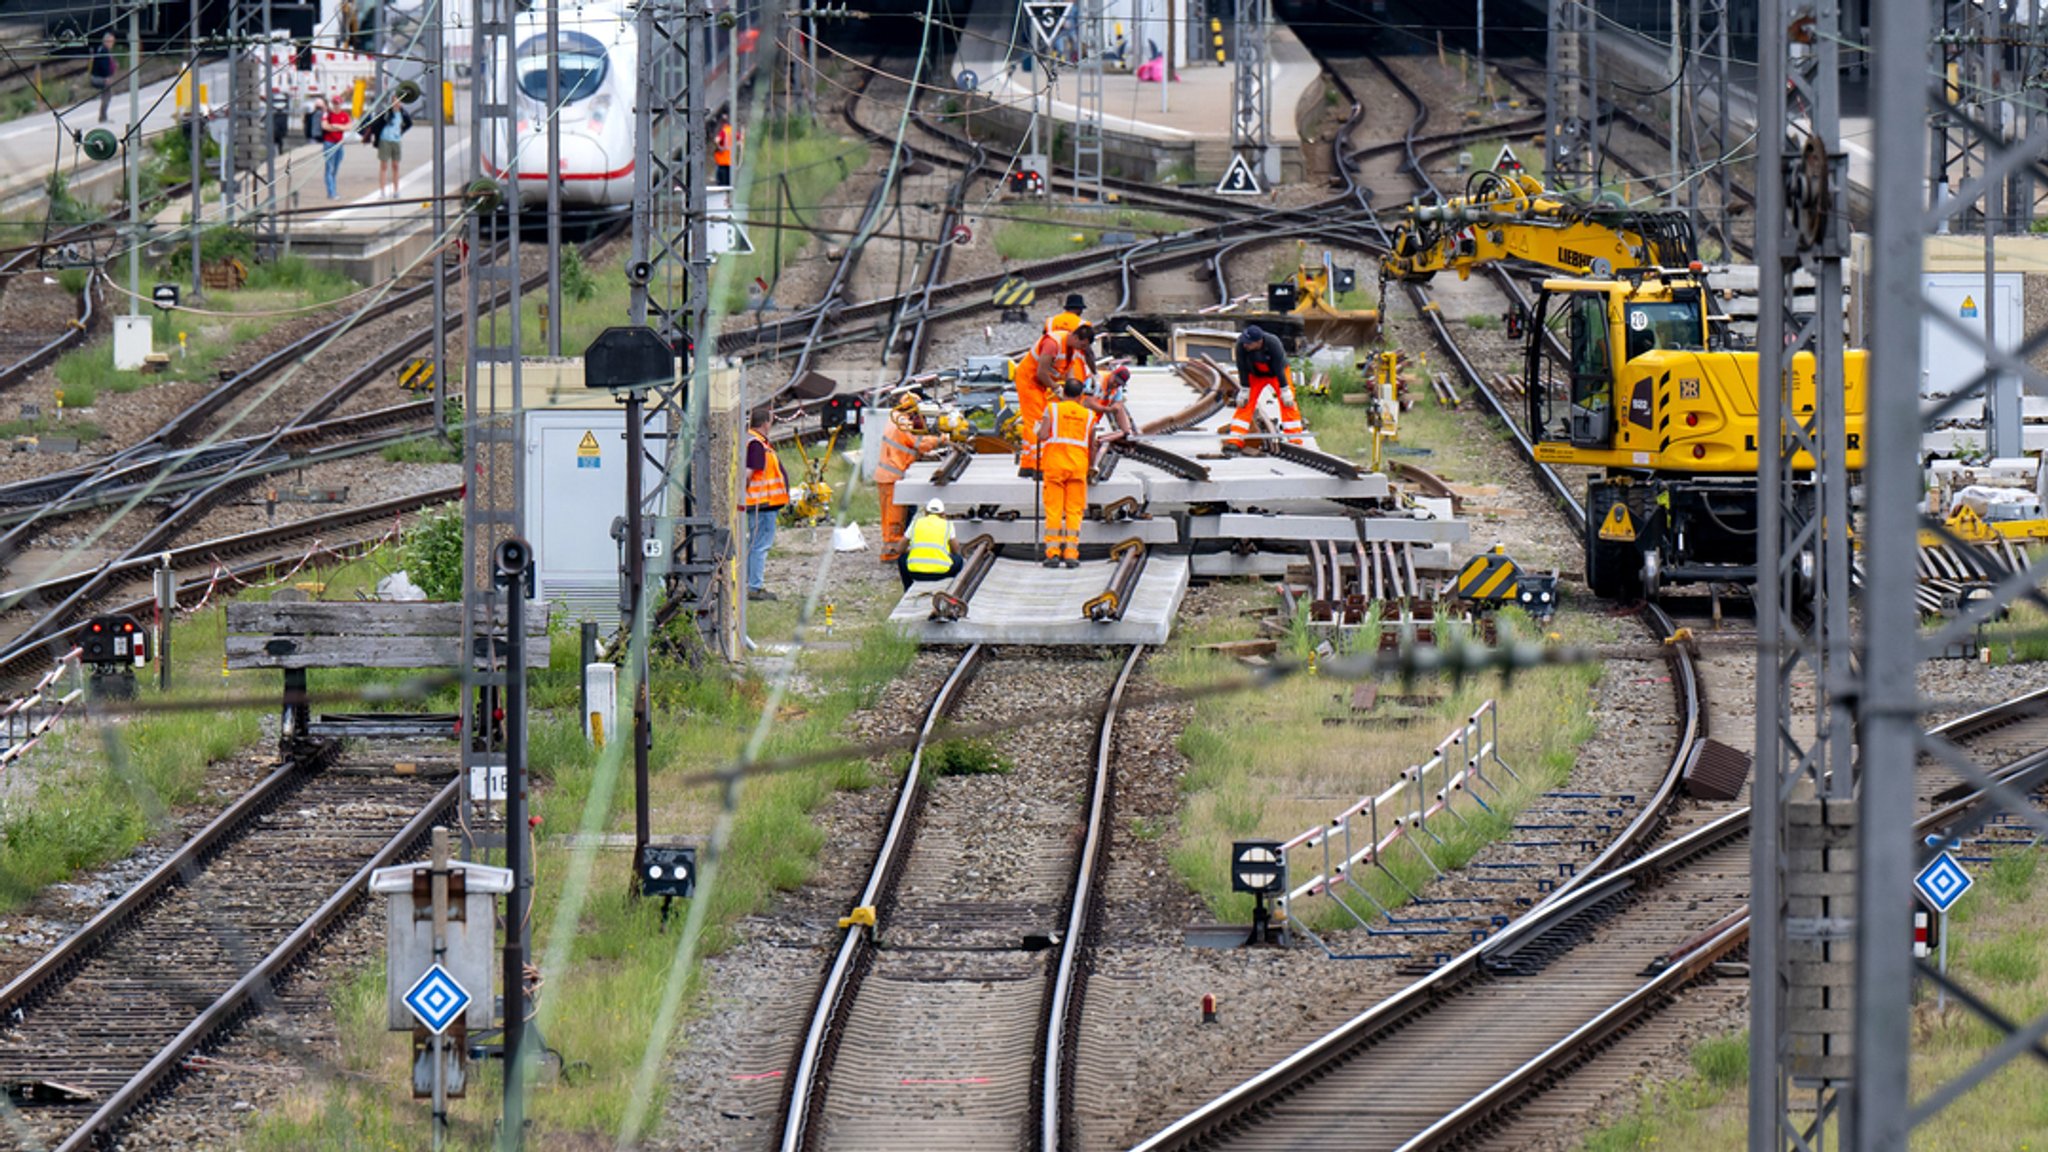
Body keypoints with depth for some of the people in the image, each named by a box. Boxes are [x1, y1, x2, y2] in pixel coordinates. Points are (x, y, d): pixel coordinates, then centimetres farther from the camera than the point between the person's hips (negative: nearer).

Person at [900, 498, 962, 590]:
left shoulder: (916, 523, 14)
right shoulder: (947, 525, 11)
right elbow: (956, 551, 18)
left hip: (915, 572, 1)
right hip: (940, 573, -1)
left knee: (902, 559, 34)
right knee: (958, 559, 30)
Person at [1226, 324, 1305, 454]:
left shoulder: (1273, 343, -35)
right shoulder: (1241, 344, -30)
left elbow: (1279, 368, -25)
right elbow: (1243, 369, -18)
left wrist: (1285, 390, -19)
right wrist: (1244, 390, -12)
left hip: (1276, 374, -2)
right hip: (1256, 375, 2)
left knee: (1288, 404, -10)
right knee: (1245, 405, -7)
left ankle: (1295, 441, -3)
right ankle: (1235, 442, -8)